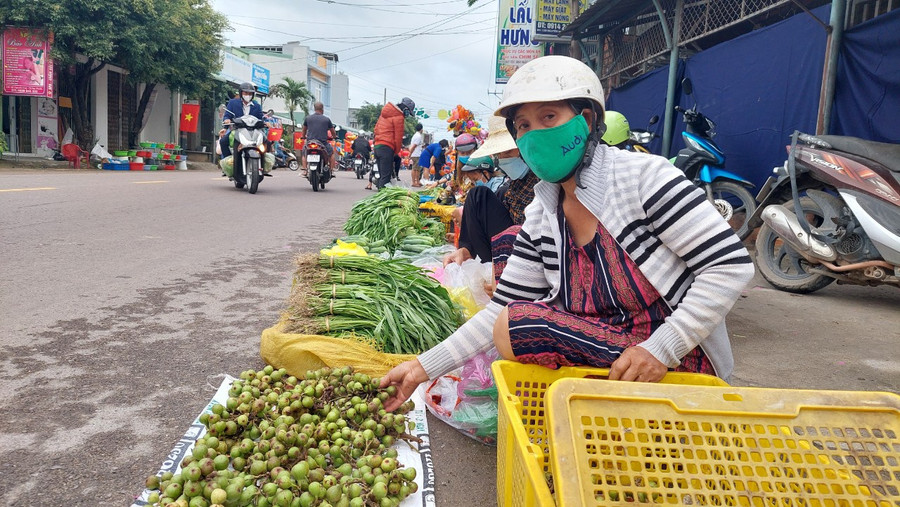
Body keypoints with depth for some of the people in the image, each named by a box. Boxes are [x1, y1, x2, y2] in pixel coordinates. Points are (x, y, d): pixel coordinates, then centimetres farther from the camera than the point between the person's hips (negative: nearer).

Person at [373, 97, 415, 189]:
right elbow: (398, 137, -9)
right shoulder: (399, 118, -8)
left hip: (377, 145, 8)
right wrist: (396, 152, 3)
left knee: (381, 175, 14)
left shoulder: (384, 113, 18)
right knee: (385, 177, -8)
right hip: (387, 148, -8)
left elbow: (376, 128, 21)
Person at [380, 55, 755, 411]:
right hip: (597, 349, 7)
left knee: (517, 327, -20)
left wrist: (660, 349, -25)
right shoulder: (541, 215, 3)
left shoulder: (643, 176, -14)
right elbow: (501, 312, 3)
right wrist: (426, 367, -5)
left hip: (680, 363, -7)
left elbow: (731, 265, -17)